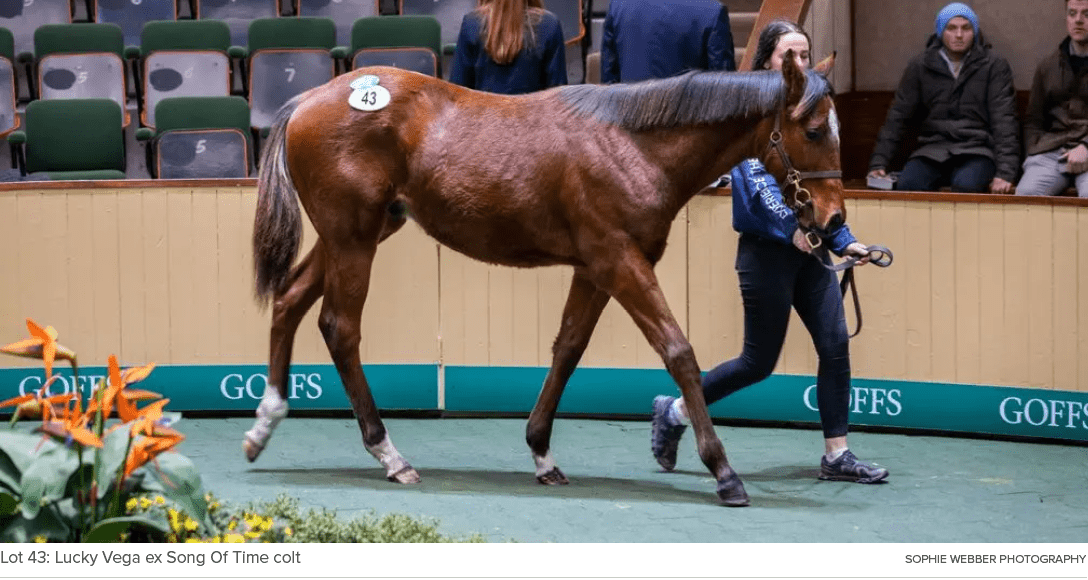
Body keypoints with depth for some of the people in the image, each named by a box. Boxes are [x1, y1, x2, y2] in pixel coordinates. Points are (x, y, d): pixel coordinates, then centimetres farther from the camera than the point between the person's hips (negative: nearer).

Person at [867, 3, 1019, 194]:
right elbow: (897, 117, 10)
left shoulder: (994, 67, 2)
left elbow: (1004, 121, -5)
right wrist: (878, 163, -1)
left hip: (976, 150, -2)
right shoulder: (920, 66, 9)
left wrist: (1005, 173, -18)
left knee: (966, 185, -35)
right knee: (907, 184, -30)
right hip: (934, 150, 2)